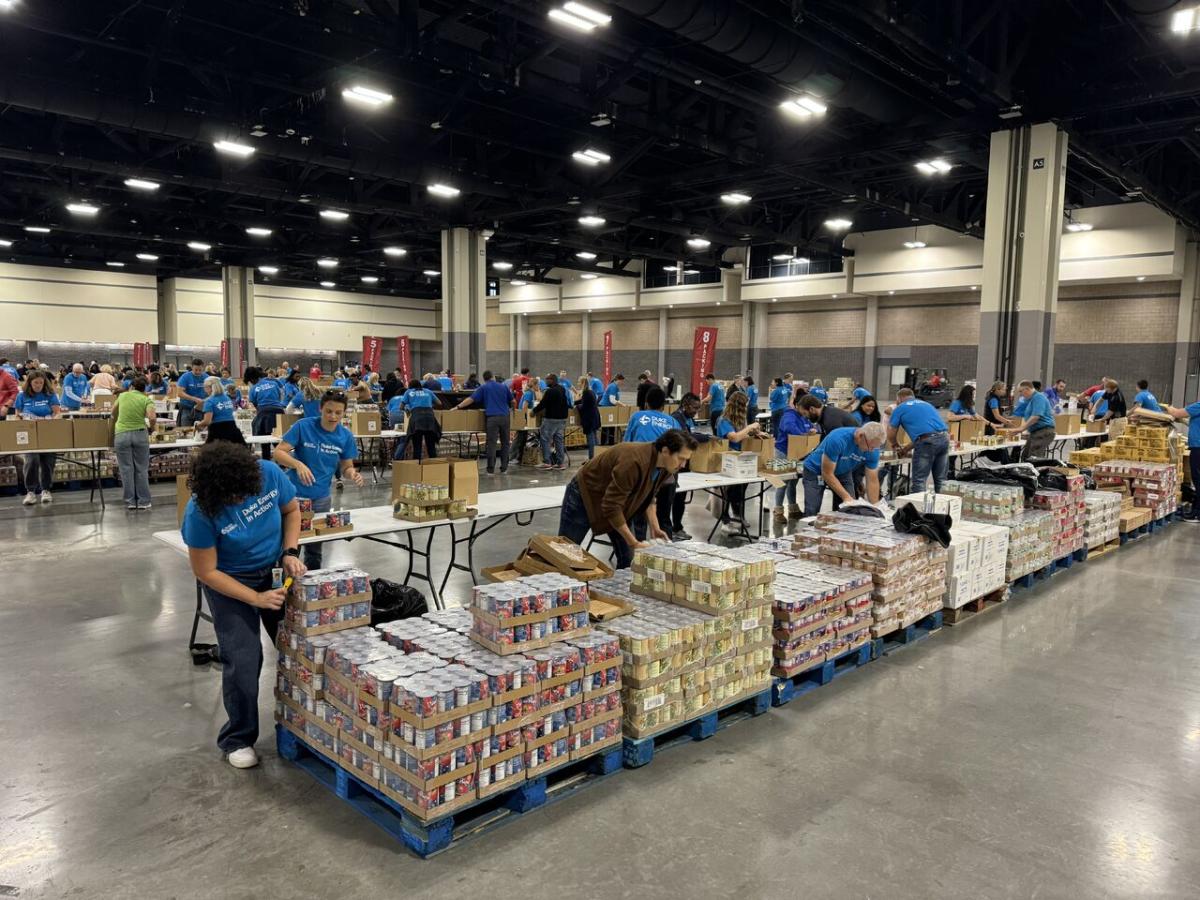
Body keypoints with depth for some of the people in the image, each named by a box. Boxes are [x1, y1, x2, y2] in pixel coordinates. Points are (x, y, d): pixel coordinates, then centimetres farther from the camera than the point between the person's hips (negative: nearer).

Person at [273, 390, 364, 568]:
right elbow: (278, 453, -16)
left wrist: (353, 474, -21)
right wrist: (298, 464, -35)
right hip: (293, 493, -3)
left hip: (321, 498, 3)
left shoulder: (345, 436, -5)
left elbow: (346, 468, 2)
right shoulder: (303, 426, -14)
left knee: (314, 550, 16)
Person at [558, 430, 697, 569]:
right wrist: (633, 543, -31)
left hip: (616, 501, 7)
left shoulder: (666, 467, -13)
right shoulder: (634, 462, -38)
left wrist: (654, 527, -7)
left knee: (628, 558, 2)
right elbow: (611, 506, -35)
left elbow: (647, 496, 6)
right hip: (585, 494, -7)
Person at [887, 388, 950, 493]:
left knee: (918, 480, 1)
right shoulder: (925, 404, 31)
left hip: (927, 441, -6)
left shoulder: (899, 408, 13)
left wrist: (895, 445, 37)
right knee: (941, 480, 13)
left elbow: (890, 436, 15)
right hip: (944, 438, 6)